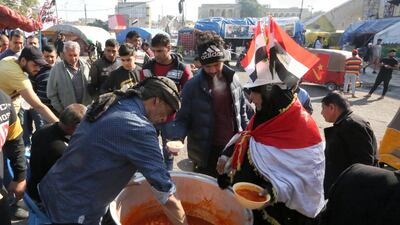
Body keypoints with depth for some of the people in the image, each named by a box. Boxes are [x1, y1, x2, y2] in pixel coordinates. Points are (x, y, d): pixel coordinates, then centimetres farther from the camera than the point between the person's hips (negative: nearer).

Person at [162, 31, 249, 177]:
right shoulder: (192, 86, -13)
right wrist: (173, 132, -30)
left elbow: (241, 111, 10)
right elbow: (183, 120, -10)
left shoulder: (232, 79, -1)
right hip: (206, 153, -3)